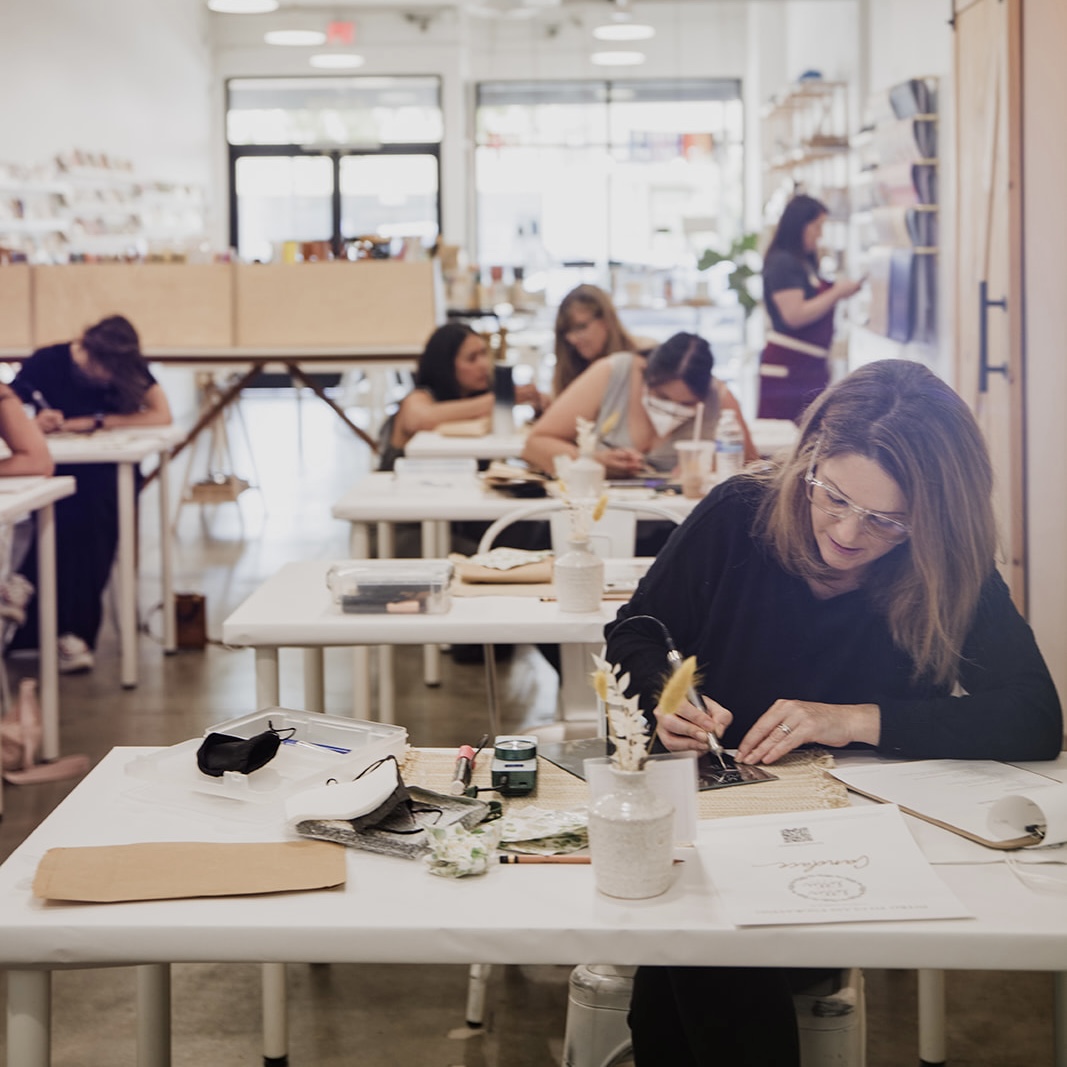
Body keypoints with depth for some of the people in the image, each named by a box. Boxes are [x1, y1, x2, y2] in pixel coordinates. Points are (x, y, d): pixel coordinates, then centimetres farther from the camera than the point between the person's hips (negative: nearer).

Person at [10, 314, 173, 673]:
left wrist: (90, 422, -22)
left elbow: (161, 415, -17)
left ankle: (74, 632, -24)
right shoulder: (45, 362, -6)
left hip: (102, 473, 1)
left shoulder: (128, 369, -3)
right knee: (64, 513, -34)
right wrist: (33, 424, -30)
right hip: (55, 473, -1)